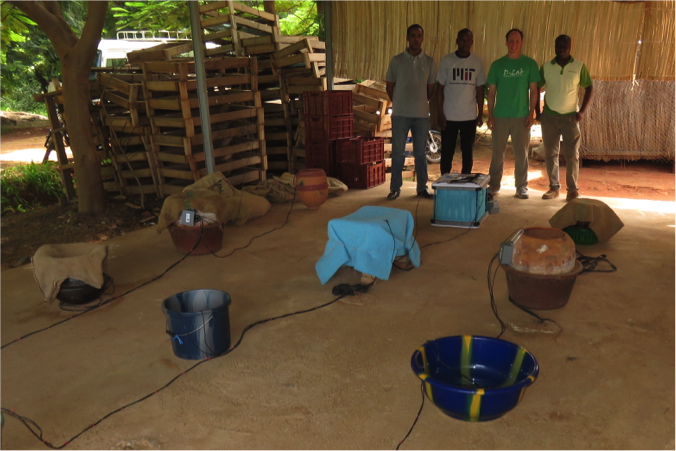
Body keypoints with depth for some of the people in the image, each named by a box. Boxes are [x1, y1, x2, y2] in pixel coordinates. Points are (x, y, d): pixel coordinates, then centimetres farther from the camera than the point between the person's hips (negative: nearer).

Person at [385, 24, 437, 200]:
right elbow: (389, 86, 6)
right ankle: (395, 188, 10)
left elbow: (431, 88, 11)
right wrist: (399, 104, 7)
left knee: (420, 153, 7)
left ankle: (422, 187, 16)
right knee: (397, 152, 1)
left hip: (422, 114, 1)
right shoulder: (397, 60, 1)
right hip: (400, 113, -1)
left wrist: (421, 103, 9)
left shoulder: (429, 62, 6)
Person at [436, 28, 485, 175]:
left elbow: (479, 89, 9)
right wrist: (440, 113, -6)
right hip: (449, 116, -2)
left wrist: (481, 113, 4)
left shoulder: (477, 62, 5)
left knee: (468, 152, 7)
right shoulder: (447, 60, 0)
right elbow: (440, 88, 0)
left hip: (470, 116, 2)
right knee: (447, 152, 3)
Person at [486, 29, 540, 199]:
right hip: (500, 115, 1)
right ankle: (494, 184, 15)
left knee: (521, 153, 3)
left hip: (522, 116, -1)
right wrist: (490, 114, 0)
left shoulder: (530, 64, 4)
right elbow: (491, 91, 7)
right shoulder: (497, 64, 6)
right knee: (497, 152, 5)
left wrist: (532, 112, -5)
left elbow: (534, 90, 4)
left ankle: (522, 186, 12)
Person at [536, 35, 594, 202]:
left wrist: (582, 111, -6)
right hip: (549, 116, 2)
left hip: (570, 117, -2)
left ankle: (573, 189, 8)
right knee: (550, 154, 6)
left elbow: (589, 87, 2)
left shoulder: (579, 66, -2)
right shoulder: (546, 66, 2)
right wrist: (537, 112, 2)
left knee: (572, 155, -1)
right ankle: (554, 187, 16)